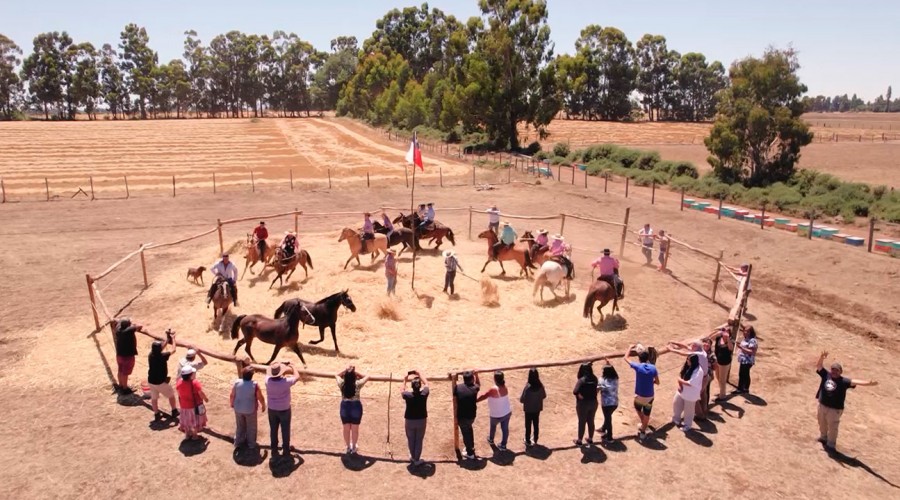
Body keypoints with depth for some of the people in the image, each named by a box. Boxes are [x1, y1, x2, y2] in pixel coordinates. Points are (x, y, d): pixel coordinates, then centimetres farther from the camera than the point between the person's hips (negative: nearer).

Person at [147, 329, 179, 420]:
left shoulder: (151, 355, -8)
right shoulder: (162, 356, -25)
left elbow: (159, 349, 11)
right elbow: (173, 350, -12)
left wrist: (167, 340, 12)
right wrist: (173, 339, -2)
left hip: (151, 381, 5)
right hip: (160, 382, -5)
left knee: (154, 398, 18)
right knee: (171, 395, 16)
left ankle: (157, 415, 26)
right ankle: (174, 411, 27)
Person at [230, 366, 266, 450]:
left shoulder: (236, 383, -14)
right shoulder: (255, 385, -21)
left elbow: (232, 396, -4)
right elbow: (260, 397, -13)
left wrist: (232, 404, 16)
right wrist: (263, 406, 5)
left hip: (238, 409, 3)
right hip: (250, 410, -3)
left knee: (240, 426, 23)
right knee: (251, 427, 17)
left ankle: (238, 443, 34)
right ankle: (251, 444, 29)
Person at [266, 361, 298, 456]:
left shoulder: (268, 380, -19)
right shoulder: (285, 382, -30)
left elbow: (273, 375, 6)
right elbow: (297, 377, -11)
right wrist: (292, 367, 4)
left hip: (272, 409, 3)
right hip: (284, 409, -3)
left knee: (273, 430, 19)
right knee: (285, 430, 15)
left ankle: (274, 450, 31)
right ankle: (286, 450, 28)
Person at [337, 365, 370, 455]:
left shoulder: (341, 384, -12)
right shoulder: (357, 384, -17)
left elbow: (337, 375, 10)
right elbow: (366, 377, 0)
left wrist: (346, 369, 4)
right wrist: (356, 372, -4)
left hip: (345, 407, 2)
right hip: (356, 407, -2)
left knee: (346, 429, 16)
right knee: (355, 429, 13)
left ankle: (348, 447, 29)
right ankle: (353, 448, 26)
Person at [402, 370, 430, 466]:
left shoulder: (408, 395, -21)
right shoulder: (424, 393, -19)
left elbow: (402, 391, 5)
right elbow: (426, 383, 3)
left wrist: (405, 380, 12)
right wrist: (420, 374, 13)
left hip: (410, 420, 0)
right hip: (422, 420, 0)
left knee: (411, 440, 19)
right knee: (419, 440, 13)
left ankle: (413, 458, 33)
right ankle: (417, 459, 21)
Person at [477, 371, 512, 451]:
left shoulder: (493, 389, -30)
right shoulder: (505, 388, -13)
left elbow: (483, 396, -17)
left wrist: (475, 400, -4)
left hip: (497, 415, -4)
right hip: (507, 412, 4)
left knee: (493, 426, 26)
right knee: (505, 428, 18)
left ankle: (491, 440, 50)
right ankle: (503, 445, 33)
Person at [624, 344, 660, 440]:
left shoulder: (638, 367, -14)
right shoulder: (653, 368, -7)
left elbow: (626, 358, 0)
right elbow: (657, 382, 1)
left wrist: (630, 348, 14)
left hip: (639, 395, -2)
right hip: (650, 396, 2)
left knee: (638, 408, 31)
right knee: (647, 414, 17)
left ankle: (643, 423, 35)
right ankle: (643, 432, 26)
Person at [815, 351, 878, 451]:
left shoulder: (843, 381, -12)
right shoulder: (826, 375, -4)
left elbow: (854, 381, -26)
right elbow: (818, 365, -12)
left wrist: (868, 383, -41)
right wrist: (822, 357, -31)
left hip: (835, 408, -4)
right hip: (822, 405, 4)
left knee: (832, 427, 8)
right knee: (822, 423, 24)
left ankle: (831, 444, 25)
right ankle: (823, 437, 48)